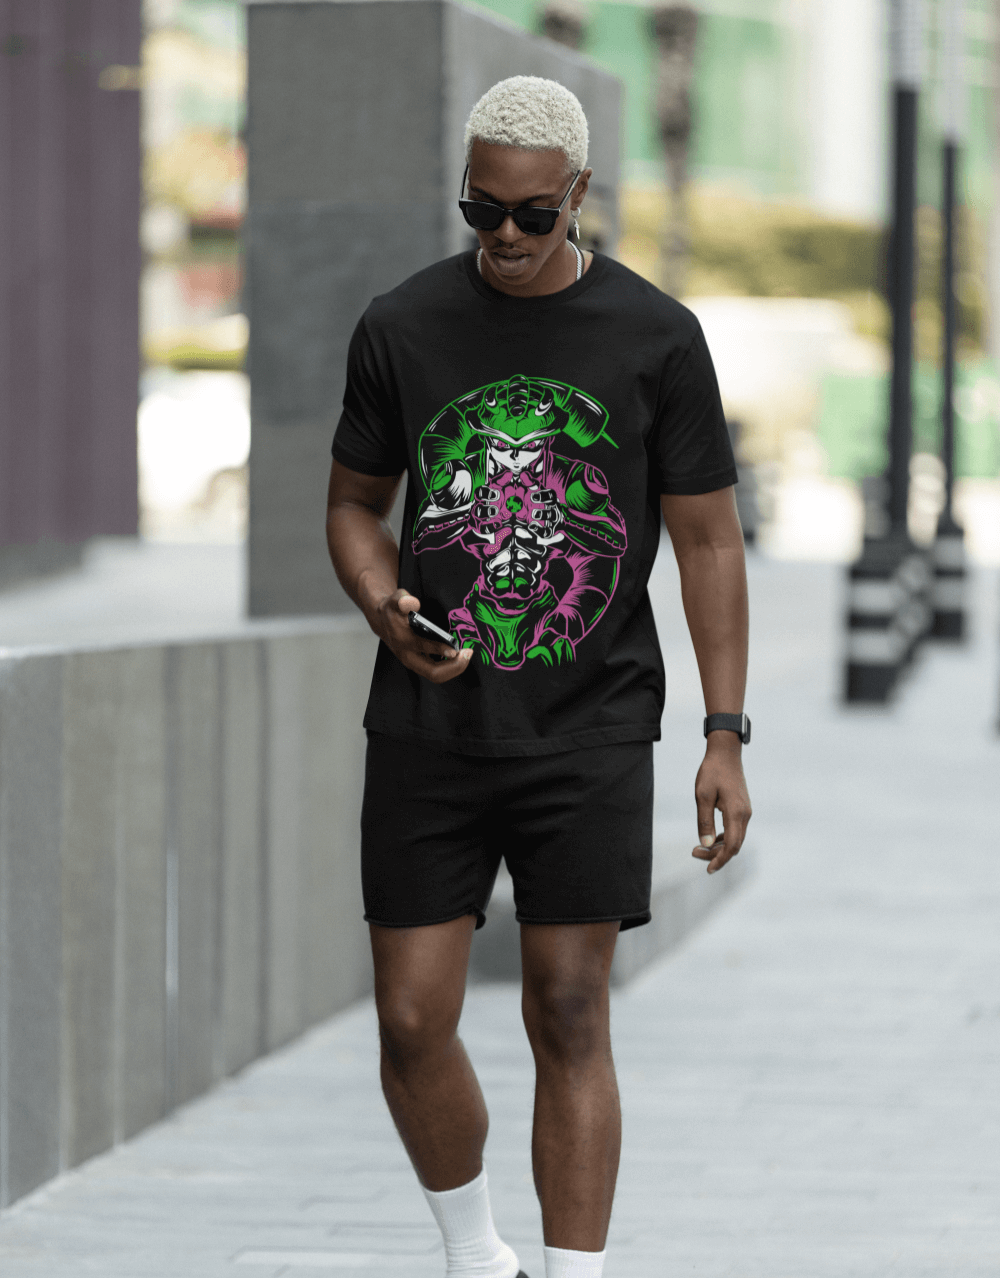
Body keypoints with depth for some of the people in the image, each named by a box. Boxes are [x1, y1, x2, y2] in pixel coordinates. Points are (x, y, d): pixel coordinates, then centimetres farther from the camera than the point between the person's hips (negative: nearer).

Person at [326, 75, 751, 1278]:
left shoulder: (656, 338, -2)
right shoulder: (400, 328, 2)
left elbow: (707, 539, 2)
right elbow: (354, 503, 13)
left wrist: (725, 736, -3)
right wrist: (384, 605, -10)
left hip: (590, 730, -2)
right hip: (429, 727, 2)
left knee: (569, 1019, -3)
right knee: (411, 1023, 1)